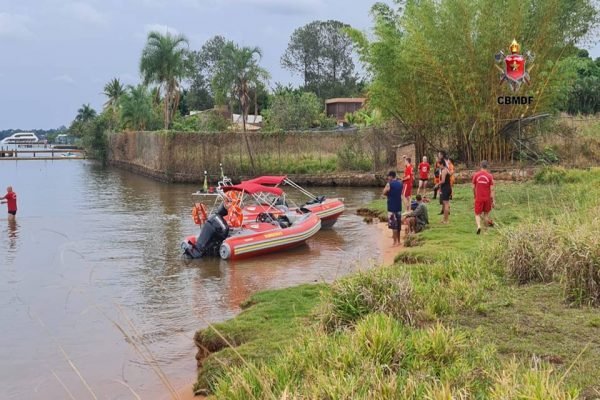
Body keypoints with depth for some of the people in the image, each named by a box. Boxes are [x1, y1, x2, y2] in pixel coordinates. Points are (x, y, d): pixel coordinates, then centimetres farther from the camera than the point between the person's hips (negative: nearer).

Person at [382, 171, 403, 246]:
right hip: (399, 206, 7)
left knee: (393, 225, -4)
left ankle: (395, 242, -5)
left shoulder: (389, 184, -14)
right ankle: (398, 241, 23)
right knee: (398, 225, 15)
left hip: (392, 207, -7)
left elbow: (384, 193, -5)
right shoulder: (400, 183, 6)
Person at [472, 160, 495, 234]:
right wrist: (493, 200, -1)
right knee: (486, 213, 21)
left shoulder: (475, 175, -6)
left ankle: (479, 226, -19)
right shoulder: (490, 176, -8)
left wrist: (474, 195, 21)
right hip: (487, 198, 1)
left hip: (478, 198, -1)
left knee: (477, 214, 4)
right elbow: (492, 189, -7)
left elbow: (473, 187, 2)